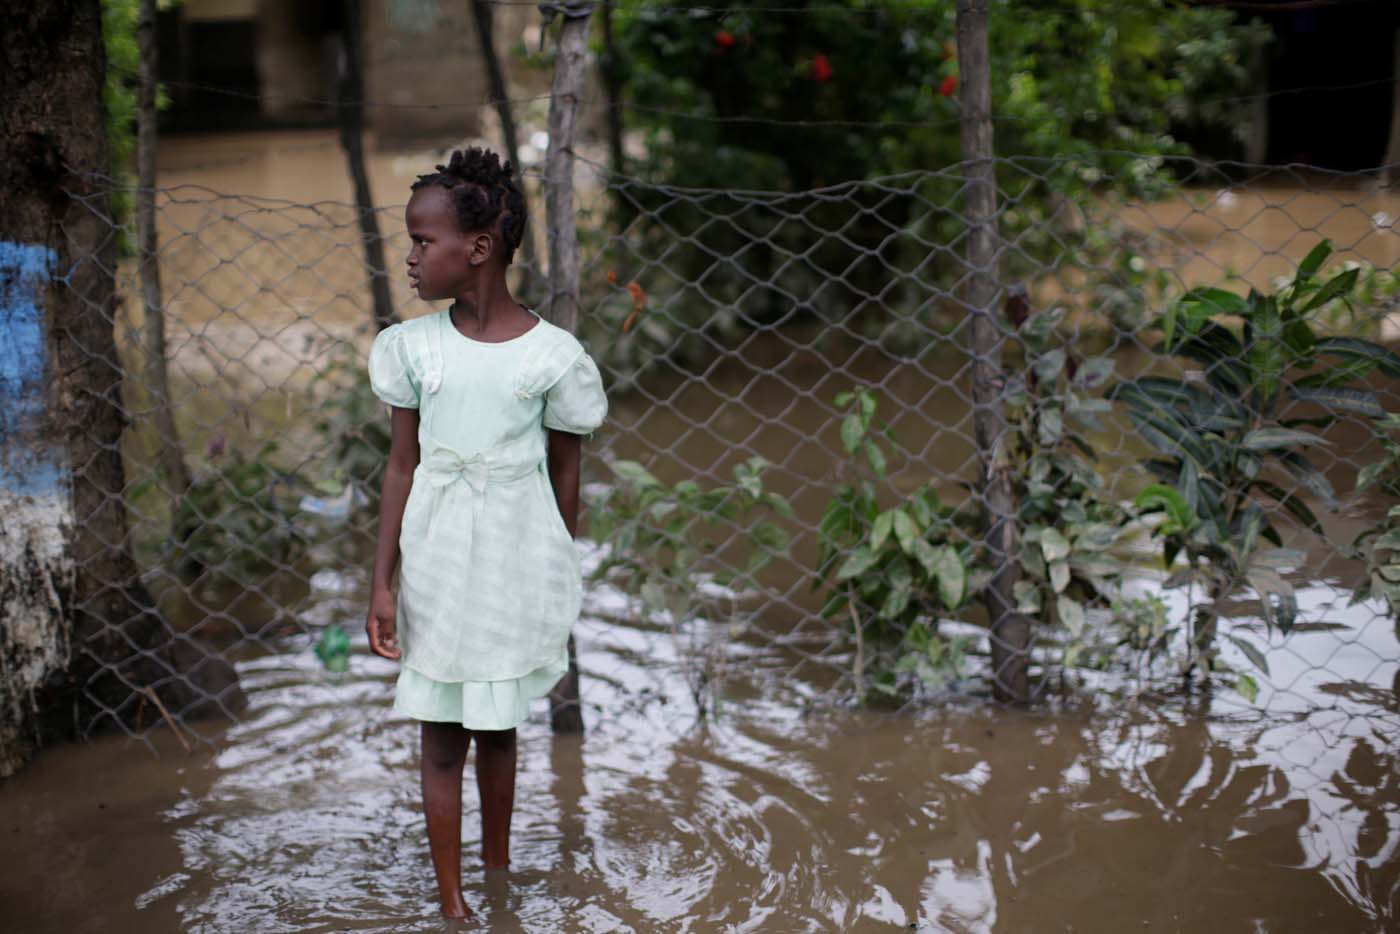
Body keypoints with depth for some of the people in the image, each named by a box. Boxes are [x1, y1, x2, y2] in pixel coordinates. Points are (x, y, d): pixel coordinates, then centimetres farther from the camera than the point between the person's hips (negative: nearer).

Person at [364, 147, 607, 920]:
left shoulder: (551, 355, -10)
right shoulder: (412, 346, -5)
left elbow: (563, 471, -1)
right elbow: (402, 465, 0)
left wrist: (557, 587, 5)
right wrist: (382, 584, -2)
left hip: (516, 559, -1)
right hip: (438, 559, 1)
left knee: (498, 728, 14)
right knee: (443, 738, 7)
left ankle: (497, 869, 34)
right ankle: (452, 897, 20)